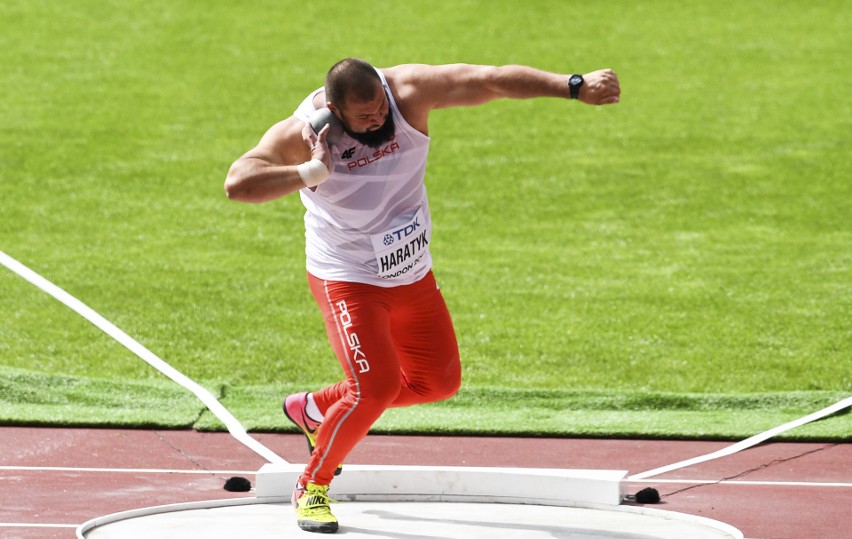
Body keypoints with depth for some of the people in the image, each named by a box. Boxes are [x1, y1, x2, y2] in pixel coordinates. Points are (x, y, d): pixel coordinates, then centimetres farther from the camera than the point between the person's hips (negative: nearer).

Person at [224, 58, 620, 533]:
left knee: (439, 382, 14)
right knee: (376, 385, -19)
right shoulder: (301, 133, -25)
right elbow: (238, 184, -36)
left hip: (412, 275, 5)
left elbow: (492, 79, -26)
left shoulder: (409, 92, -20)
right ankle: (312, 488, 3)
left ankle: (314, 409, 32)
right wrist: (313, 172, -40)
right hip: (348, 279, -5)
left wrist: (576, 86, -33)